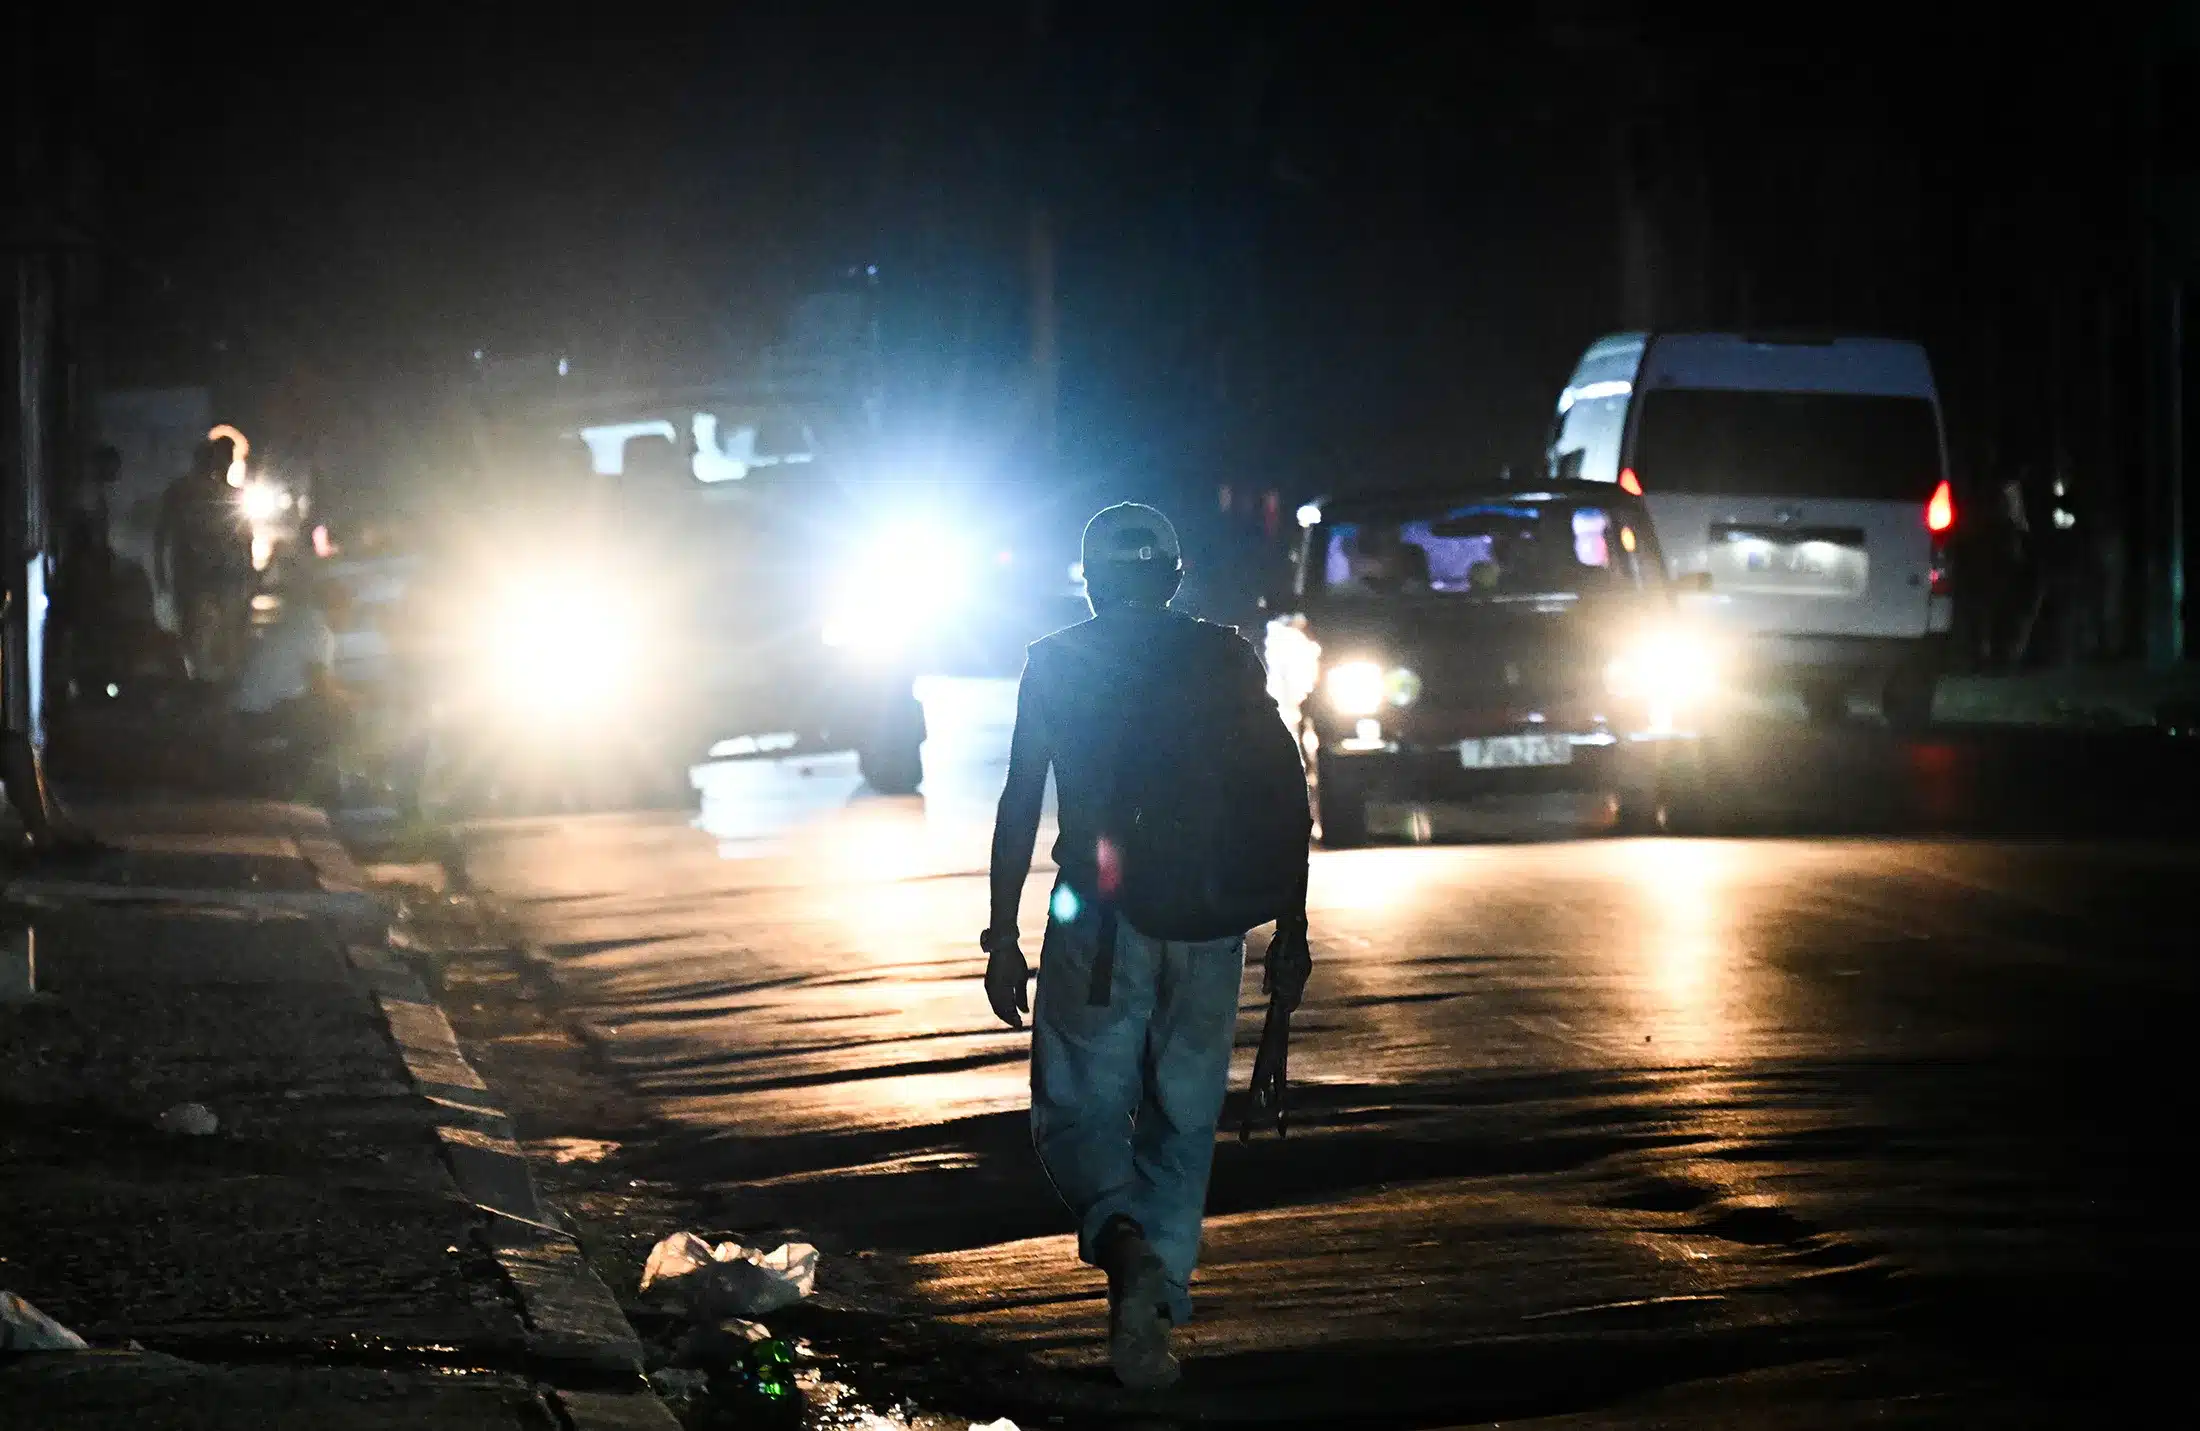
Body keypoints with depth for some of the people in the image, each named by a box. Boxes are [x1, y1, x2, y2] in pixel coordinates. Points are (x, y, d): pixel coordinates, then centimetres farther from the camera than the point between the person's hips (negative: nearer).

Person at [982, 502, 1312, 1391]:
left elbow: (1020, 804, -1)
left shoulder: (1054, 664, 3)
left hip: (1096, 920, -1)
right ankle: (1156, 1302, 5)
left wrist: (1003, 935, 2)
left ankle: (1122, 1237, -24)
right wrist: (1291, 930, 5)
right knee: (1181, 1123, 12)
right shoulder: (1225, 660, 6)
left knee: (1077, 1113, 6)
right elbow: (1286, 794, 0)